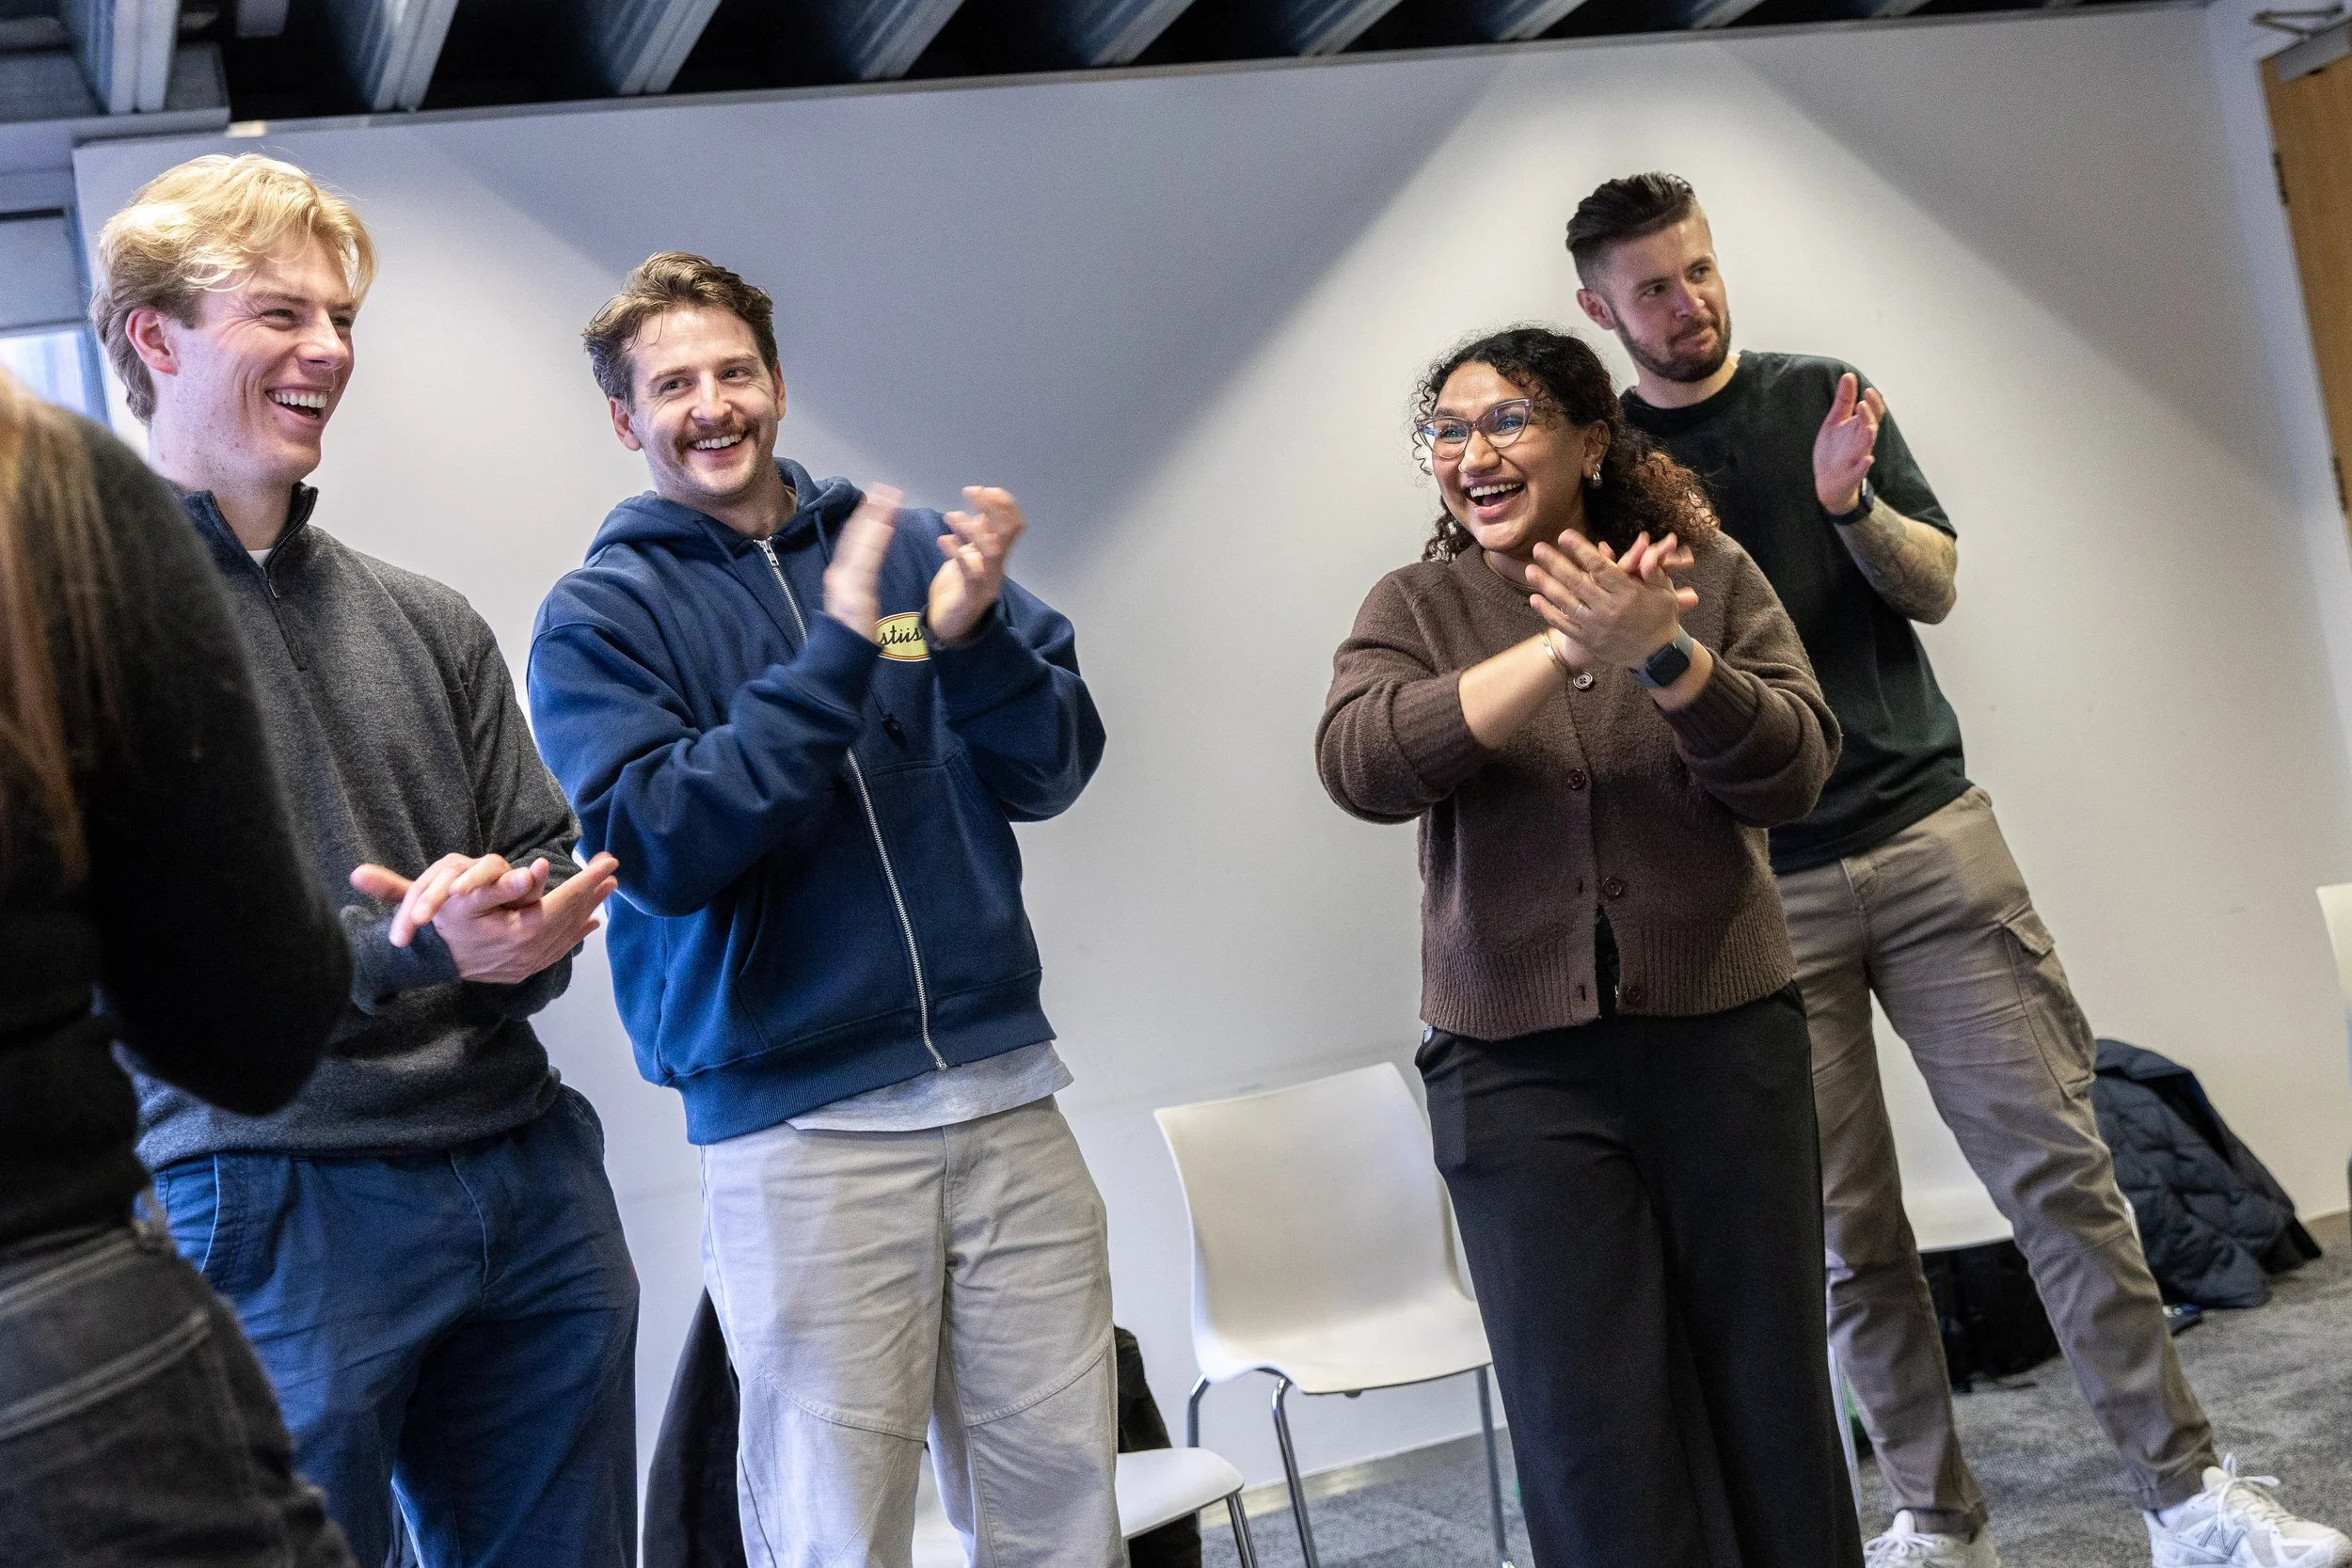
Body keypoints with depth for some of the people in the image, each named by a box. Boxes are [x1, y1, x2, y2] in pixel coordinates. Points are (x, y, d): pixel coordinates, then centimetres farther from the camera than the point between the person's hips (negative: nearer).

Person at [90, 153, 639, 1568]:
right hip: (278, 1198, -5)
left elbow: (553, 870, 15)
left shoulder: (429, 625, 16)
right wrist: (407, 953, -20)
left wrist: (513, 933, -9)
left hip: (527, 1174, 5)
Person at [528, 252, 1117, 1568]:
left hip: (1006, 1098, 3)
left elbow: (1054, 771, 5)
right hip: (798, 1130, -3)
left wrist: (975, 637, -15)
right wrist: (837, 655, -17)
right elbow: (659, 847, -11)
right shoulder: (603, 616, 3)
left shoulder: (909, 549, 11)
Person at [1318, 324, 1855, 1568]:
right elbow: (1360, 765, -17)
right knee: (1595, 1442, 0)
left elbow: (1790, 773, -8)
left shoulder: (1709, 577, 4)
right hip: (1519, 1062, -1)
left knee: (1770, 1401, 8)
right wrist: (1561, 646, -25)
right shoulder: (1415, 610, 3)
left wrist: (1660, 653, -25)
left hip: (1722, 1033, 1)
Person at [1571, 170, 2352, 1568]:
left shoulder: (1822, 394, 10)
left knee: (2060, 1165, -4)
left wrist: (1853, 504, -14)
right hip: (1760, 886, -1)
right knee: (1851, 1239, 2)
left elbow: (1936, 584, 5)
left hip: (1927, 835, 1)